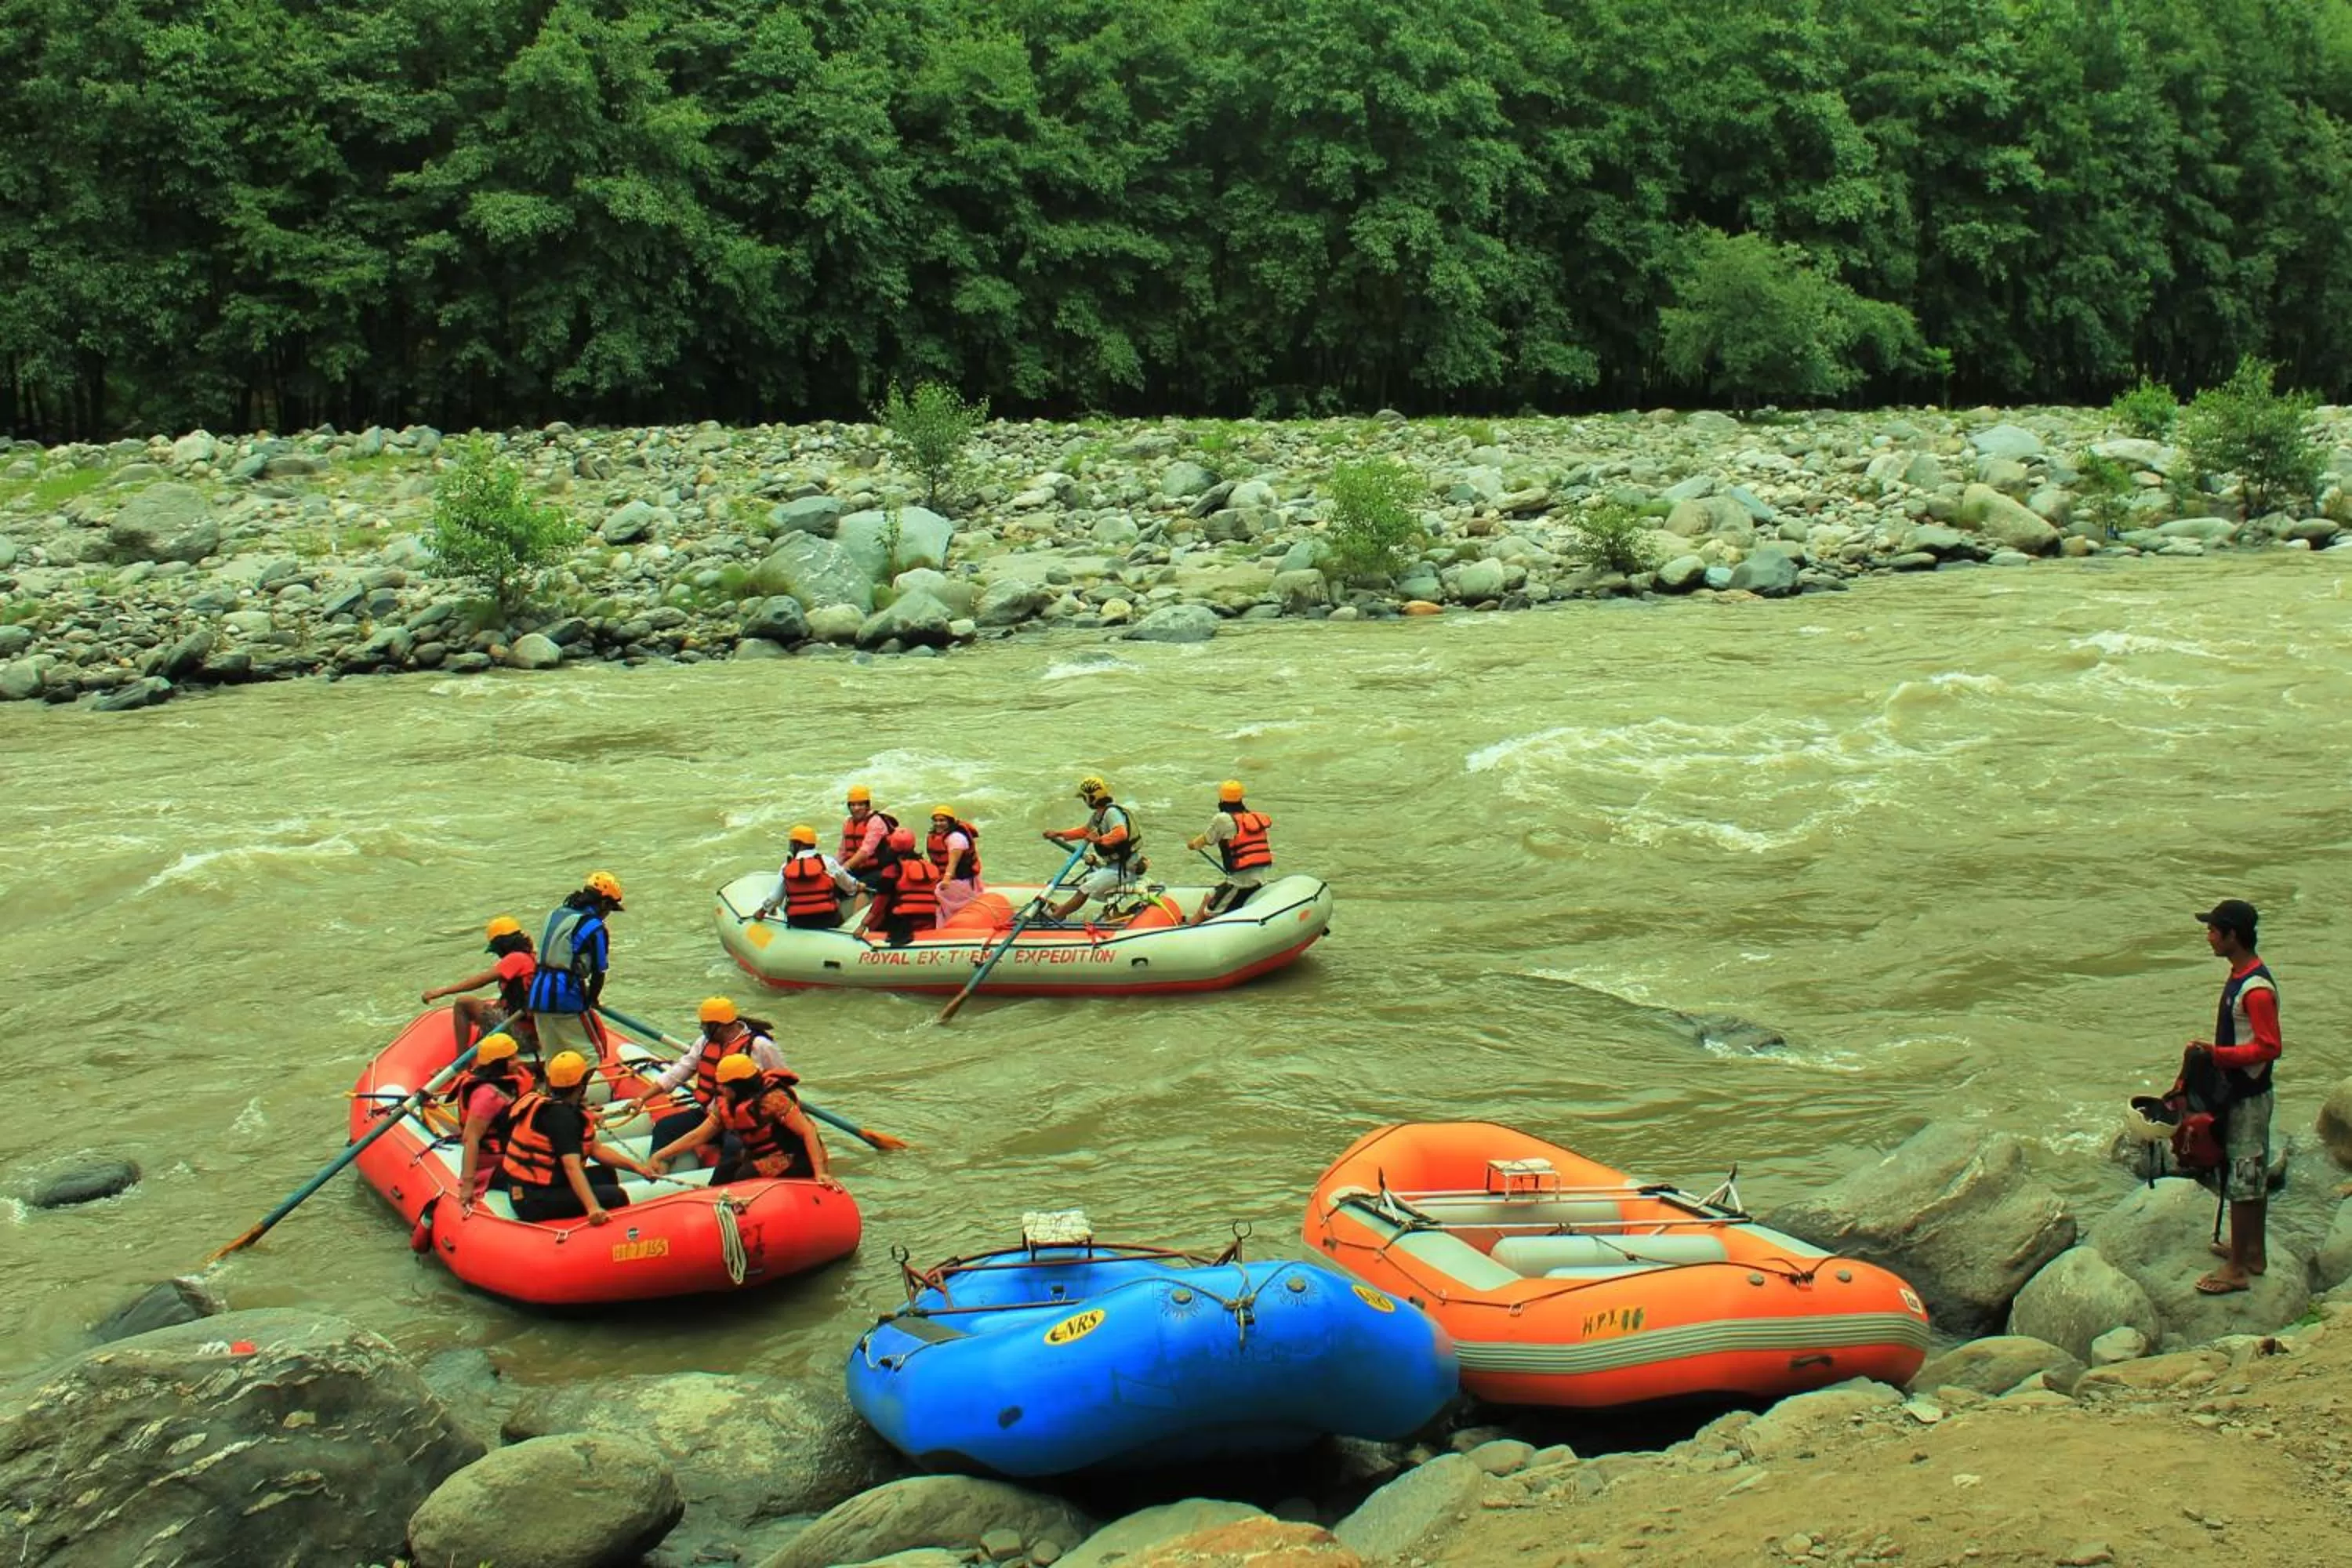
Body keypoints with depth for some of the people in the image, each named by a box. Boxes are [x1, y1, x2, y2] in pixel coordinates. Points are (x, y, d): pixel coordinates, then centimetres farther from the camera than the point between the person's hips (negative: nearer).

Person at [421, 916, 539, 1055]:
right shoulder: (530, 960, 16)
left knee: (463, 1004, -9)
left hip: (518, 1032, -10)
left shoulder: (517, 959, -11)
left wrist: (444, 991, -16)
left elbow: (481, 980, -17)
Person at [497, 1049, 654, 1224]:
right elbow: (572, 1167, -33)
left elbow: (596, 1149, 13)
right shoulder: (562, 1115, -21)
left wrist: (636, 1167, 8)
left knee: (606, 1176, 21)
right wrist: (593, 1208, -44)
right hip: (535, 1199, -11)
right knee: (616, 1197, -14)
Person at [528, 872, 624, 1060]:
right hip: (566, 995, -7)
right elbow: (599, 972, -6)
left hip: (538, 994, 7)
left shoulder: (557, 913, 14)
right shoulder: (596, 928, -9)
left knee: (553, 1054, 16)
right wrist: (592, 999, 13)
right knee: (592, 1050, 3)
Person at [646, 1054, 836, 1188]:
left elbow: (808, 1132, -26)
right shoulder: (725, 1106, 0)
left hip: (798, 1159, -8)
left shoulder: (772, 1099, -24)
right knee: (724, 1171, -12)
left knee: (746, 1175, -25)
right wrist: (660, 1155, -6)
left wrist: (820, 1173, -33)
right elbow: (696, 1137, 3)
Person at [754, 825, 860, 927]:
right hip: (826, 920, -2)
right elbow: (848, 884, 5)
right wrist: (858, 886, 29)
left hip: (797, 923, 2)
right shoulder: (827, 862, -7)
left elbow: (775, 897, 5)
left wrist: (763, 910, 26)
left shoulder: (785, 868, -2)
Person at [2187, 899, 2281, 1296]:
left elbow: (2269, 1047, -26)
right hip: (2237, 1092, 10)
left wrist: (2216, 1054, -28)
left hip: (2248, 1098, -10)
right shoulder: (2240, 976, 7)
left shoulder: (2257, 989, -25)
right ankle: (2254, 1251, 31)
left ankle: (2237, 1268, 5)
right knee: (2253, 1175, 19)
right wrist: (2214, 1053, 19)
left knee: (2242, 1181, -2)